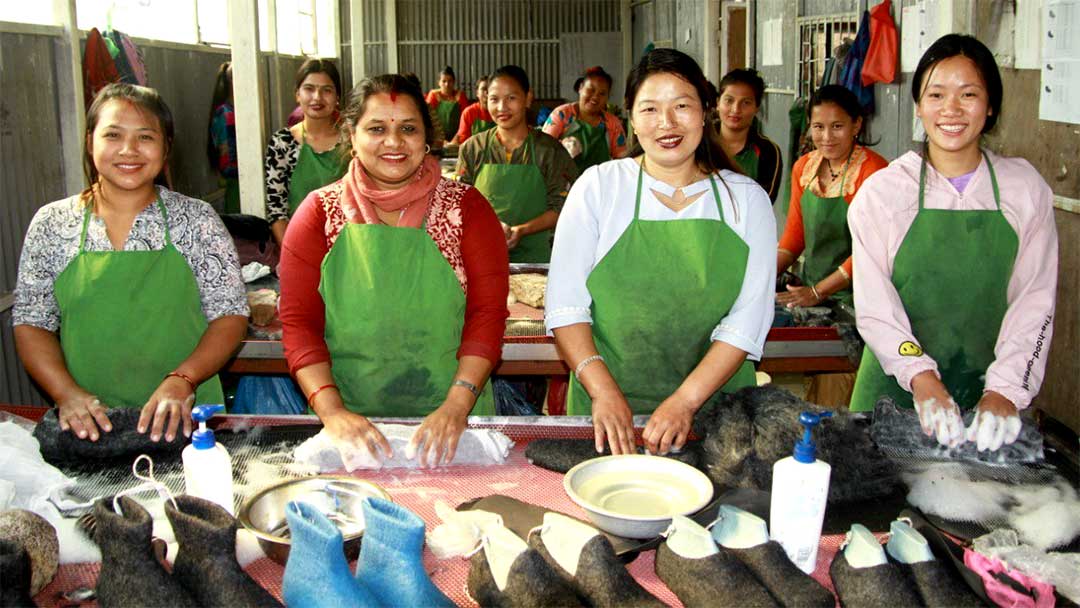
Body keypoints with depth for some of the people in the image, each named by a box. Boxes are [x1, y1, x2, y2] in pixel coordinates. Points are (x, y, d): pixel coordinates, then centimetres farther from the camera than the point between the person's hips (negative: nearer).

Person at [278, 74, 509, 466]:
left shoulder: (465, 208, 4)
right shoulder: (319, 213, 5)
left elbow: (488, 313, -3)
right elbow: (298, 323, 0)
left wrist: (456, 406, -15)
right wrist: (333, 412, -14)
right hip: (350, 425, 1)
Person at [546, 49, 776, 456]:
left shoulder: (747, 200, 1)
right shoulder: (598, 187, -2)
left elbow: (748, 318, -6)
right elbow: (565, 302, -6)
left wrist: (685, 401, -17)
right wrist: (603, 391, -18)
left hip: (713, 404, 1)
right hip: (607, 409, 0)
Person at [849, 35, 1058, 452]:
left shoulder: (1026, 189, 0)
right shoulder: (881, 192, -4)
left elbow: (1034, 303, -4)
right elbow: (873, 306, -8)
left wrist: (1005, 391, -16)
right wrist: (920, 376, -22)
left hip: (987, 399, 1)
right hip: (896, 390, -1)